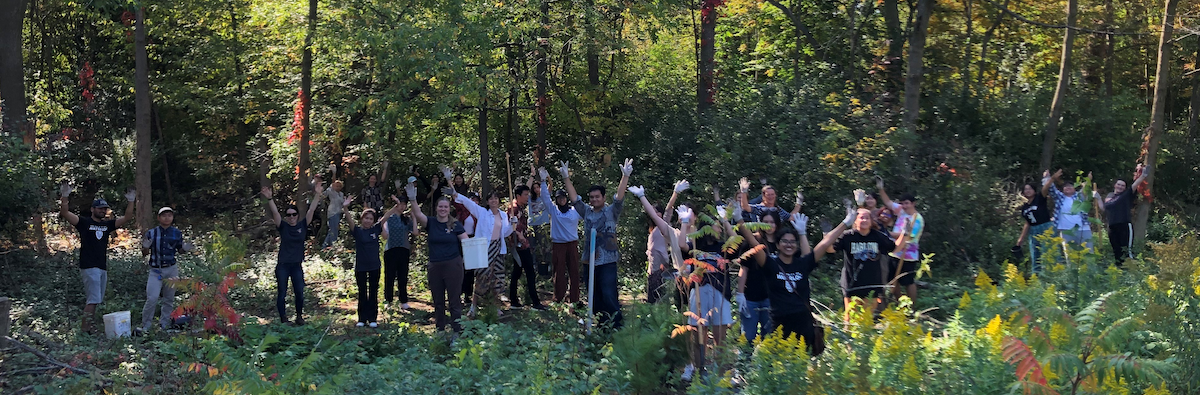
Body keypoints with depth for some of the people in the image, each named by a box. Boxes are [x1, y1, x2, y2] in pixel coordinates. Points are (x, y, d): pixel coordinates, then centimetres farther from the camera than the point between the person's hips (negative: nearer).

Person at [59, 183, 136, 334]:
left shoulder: (107, 225, 14)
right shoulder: (84, 222, -1)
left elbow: (126, 217, 13)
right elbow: (65, 213, -11)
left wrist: (131, 201, 1)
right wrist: (64, 197, -24)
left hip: (102, 268, 7)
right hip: (88, 267, -7)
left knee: (94, 300, 9)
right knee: (93, 300, -14)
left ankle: (87, 327, 14)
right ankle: (84, 330, -14)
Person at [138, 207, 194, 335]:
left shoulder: (177, 233, 5)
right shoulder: (151, 233, -1)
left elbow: (180, 249, 16)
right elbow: (145, 253, 5)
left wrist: (186, 249, -6)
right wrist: (145, 247, -17)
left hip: (171, 270, 2)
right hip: (156, 270, -2)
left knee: (169, 300, 6)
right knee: (152, 299, -12)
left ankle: (164, 325, 16)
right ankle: (145, 326, -1)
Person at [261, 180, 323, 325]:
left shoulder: (302, 225, 1)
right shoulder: (283, 226, -3)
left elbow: (311, 210, -6)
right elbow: (274, 212, -16)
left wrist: (317, 195, -15)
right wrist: (269, 199, -32)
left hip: (297, 265, 1)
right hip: (282, 265, -1)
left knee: (299, 293, 4)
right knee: (281, 294, 2)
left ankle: (299, 317, 22)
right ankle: (283, 319, 11)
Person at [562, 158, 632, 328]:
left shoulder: (611, 211, -1)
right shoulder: (587, 211, 10)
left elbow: (619, 197, -14)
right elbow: (574, 198, 6)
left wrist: (625, 177, -26)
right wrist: (566, 178, -3)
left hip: (607, 262, -5)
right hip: (590, 262, 5)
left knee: (609, 295, -12)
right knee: (595, 298, 9)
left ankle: (616, 326, -6)